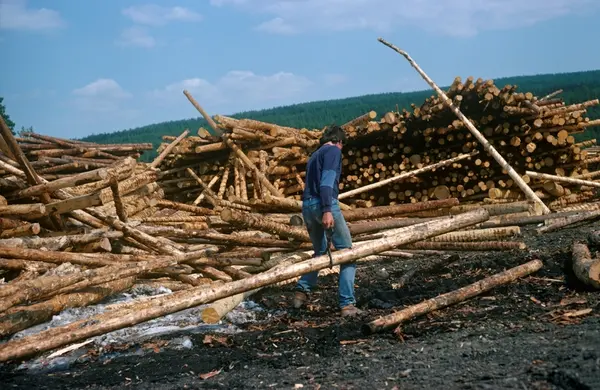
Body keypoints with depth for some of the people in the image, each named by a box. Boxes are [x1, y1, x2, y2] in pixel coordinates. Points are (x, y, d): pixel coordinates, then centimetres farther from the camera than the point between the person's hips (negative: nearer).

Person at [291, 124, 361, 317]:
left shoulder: (314, 155, 26)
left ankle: (302, 291, 13)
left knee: (320, 252, 23)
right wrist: (327, 210, -23)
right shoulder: (333, 151, 1)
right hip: (323, 204, -8)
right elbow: (327, 180, -14)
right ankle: (347, 304, -6)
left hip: (307, 205, 8)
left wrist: (311, 221, 32)